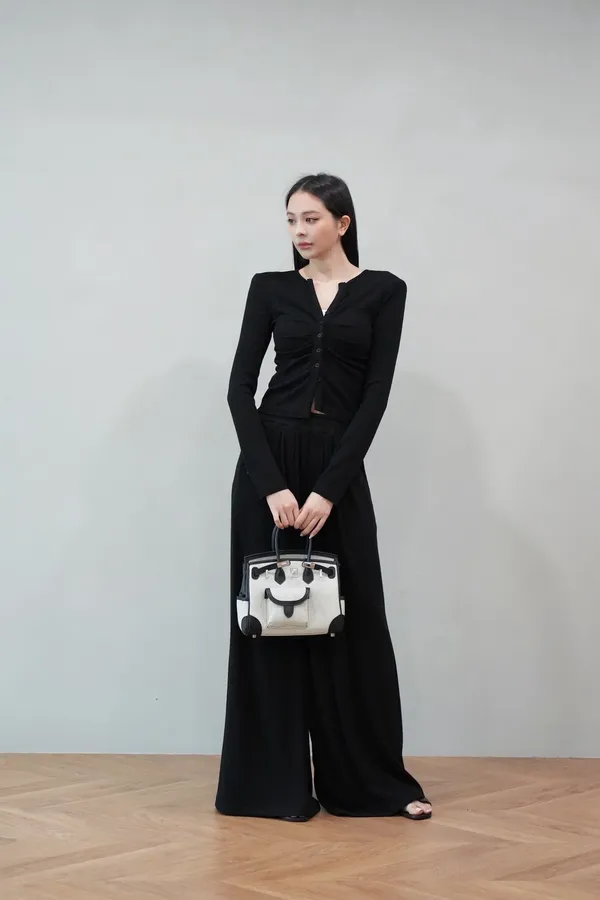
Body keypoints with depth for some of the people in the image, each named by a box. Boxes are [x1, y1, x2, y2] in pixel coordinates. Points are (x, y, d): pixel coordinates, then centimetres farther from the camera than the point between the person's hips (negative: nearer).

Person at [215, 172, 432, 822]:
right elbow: (240, 387, -2)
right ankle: (279, 783, 13)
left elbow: (375, 394, -5)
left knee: (352, 619, 4)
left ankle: (375, 781, 17)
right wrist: (272, 482, -14)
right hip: (269, 463, 1)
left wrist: (328, 488, -13)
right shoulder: (270, 288, 5)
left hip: (340, 467, -1)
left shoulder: (382, 291, 2)